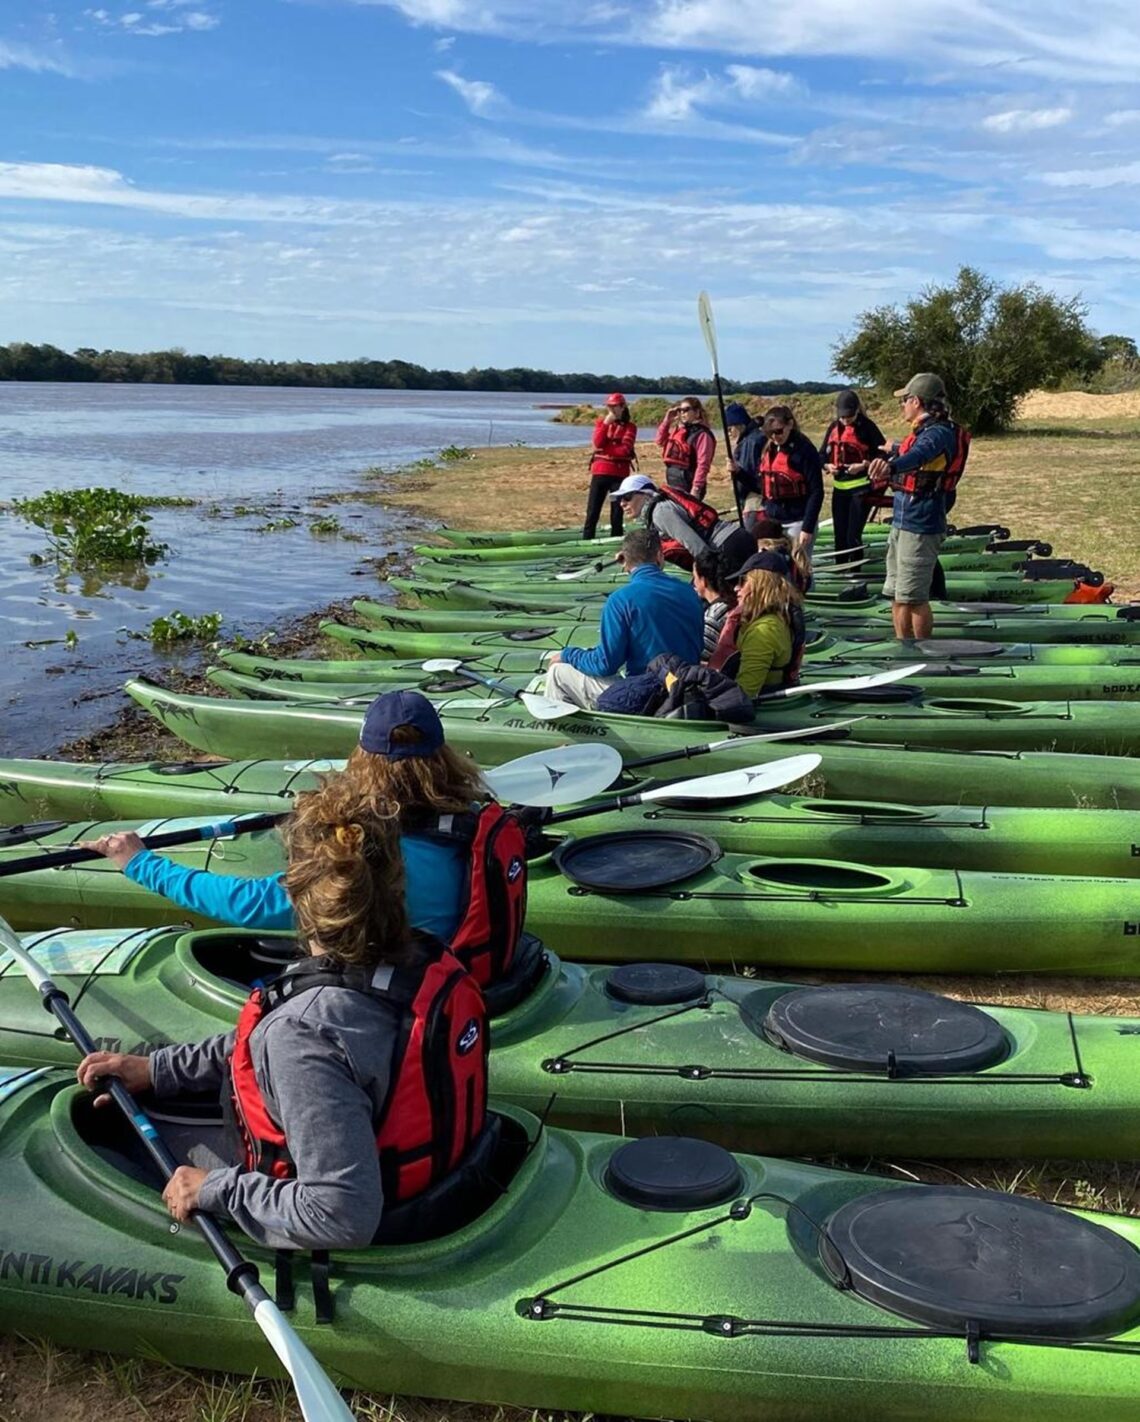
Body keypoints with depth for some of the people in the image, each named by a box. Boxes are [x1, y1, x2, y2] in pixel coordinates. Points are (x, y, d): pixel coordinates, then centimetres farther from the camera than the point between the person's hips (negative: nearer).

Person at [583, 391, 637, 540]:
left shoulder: (630, 427, 2)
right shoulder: (601, 422, 11)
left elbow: (624, 450, -11)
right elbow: (597, 443, -6)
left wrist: (604, 448, -9)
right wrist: (606, 423, -12)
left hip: (619, 473, -2)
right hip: (600, 471, 2)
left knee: (617, 511, 2)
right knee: (592, 510, -1)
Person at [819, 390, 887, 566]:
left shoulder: (867, 426, -8)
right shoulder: (834, 427, 7)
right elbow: (822, 455, 13)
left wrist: (863, 465, -18)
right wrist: (828, 466, -7)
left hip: (861, 487, -5)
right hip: (839, 487, 5)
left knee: (853, 536, -9)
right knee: (839, 535, 10)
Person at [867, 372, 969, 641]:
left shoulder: (939, 432, -16)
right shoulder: (921, 431, 14)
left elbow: (919, 455, -39)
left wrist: (890, 465, -60)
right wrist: (893, 450, 63)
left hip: (920, 527, -10)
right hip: (901, 521, 10)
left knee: (913, 597, -6)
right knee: (896, 595, 13)